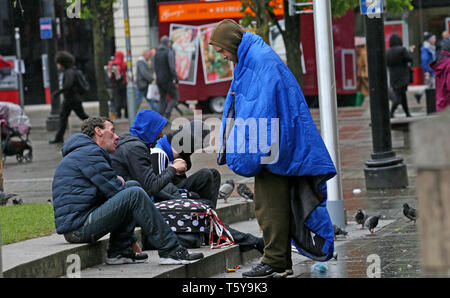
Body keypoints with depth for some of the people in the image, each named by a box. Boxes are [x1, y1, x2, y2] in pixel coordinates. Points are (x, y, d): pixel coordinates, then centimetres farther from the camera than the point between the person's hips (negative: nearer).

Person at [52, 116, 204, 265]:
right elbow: (114, 190, -12)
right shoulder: (89, 153, -7)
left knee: (133, 185, 16)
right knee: (135, 194, -18)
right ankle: (170, 251, -16)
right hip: (78, 227, -11)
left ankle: (119, 251, 5)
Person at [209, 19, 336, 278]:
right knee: (274, 204, 12)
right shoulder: (249, 59, 18)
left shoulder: (261, 59, -14)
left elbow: (262, 106, -21)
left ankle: (275, 262, -2)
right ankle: (282, 261, 16)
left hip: (270, 146, -10)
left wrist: (251, 153, -21)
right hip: (269, 147, 10)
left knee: (270, 205, -6)